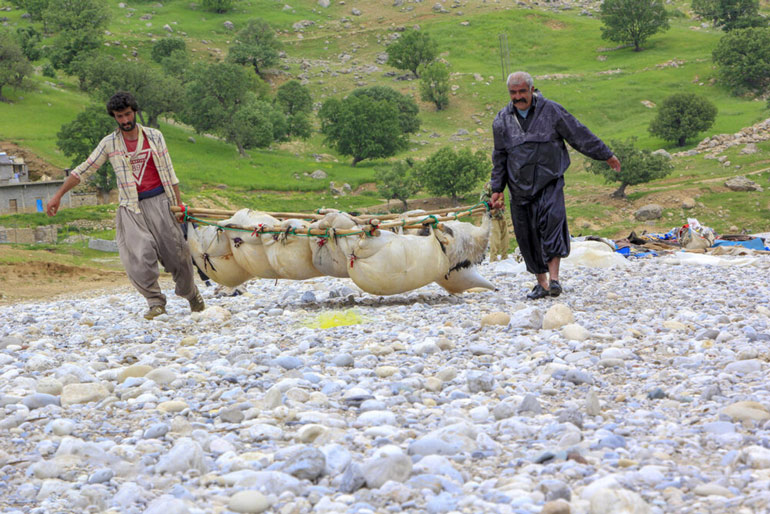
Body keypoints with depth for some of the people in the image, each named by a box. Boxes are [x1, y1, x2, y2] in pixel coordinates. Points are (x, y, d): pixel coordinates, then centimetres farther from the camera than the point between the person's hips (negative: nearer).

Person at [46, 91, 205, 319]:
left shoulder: (154, 136, 6)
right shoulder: (109, 143, 4)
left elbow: (169, 172, 9)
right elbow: (83, 171, 8)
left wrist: (179, 203, 6)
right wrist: (58, 195, 5)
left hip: (159, 201, 1)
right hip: (131, 207, 0)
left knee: (176, 251, 3)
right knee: (139, 257, -15)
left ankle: (191, 294, 25)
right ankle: (156, 302, -4)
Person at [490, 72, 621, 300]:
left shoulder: (551, 110, 1)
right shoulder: (502, 120, 9)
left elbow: (579, 135, 7)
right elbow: (499, 157, 17)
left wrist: (606, 155, 11)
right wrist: (497, 189, 16)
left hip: (549, 182, -3)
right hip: (520, 187, 3)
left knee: (552, 221, -23)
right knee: (527, 235, 2)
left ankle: (554, 278, -25)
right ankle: (541, 282, 14)